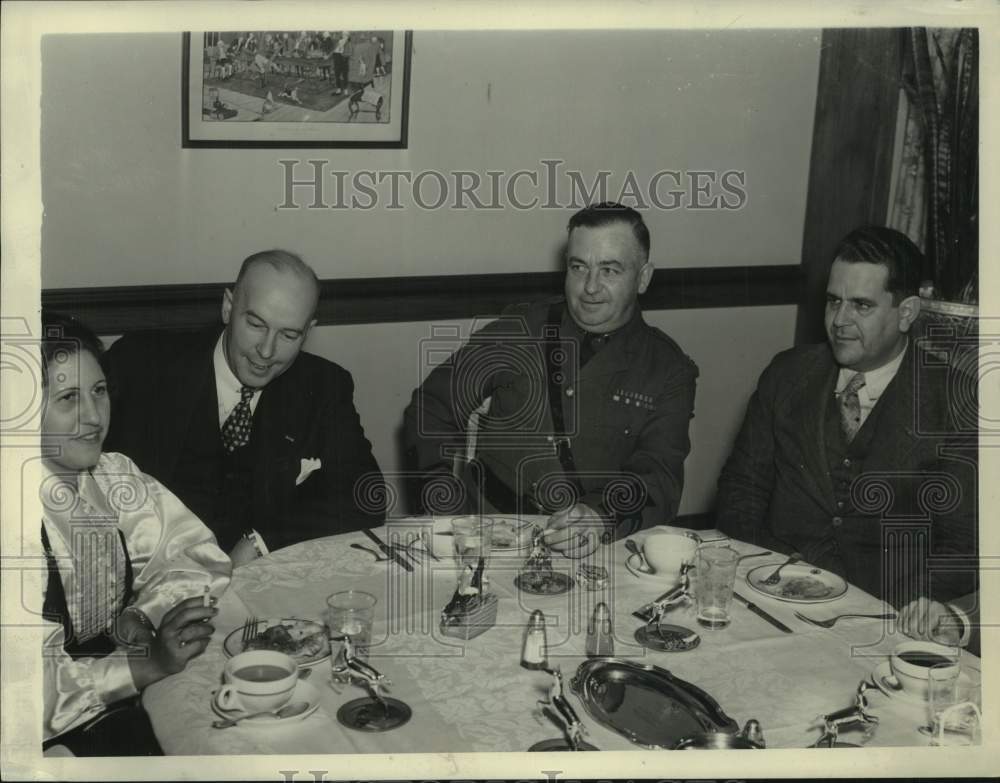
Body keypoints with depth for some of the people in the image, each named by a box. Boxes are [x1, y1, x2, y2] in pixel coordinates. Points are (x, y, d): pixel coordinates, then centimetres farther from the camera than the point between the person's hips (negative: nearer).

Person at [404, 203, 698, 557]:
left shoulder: (668, 371, 5)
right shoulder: (517, 331, 6)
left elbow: (659, 477, -6)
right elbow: (433, 406, 9)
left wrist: (603, 517, -28)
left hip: (595, 552, 2)